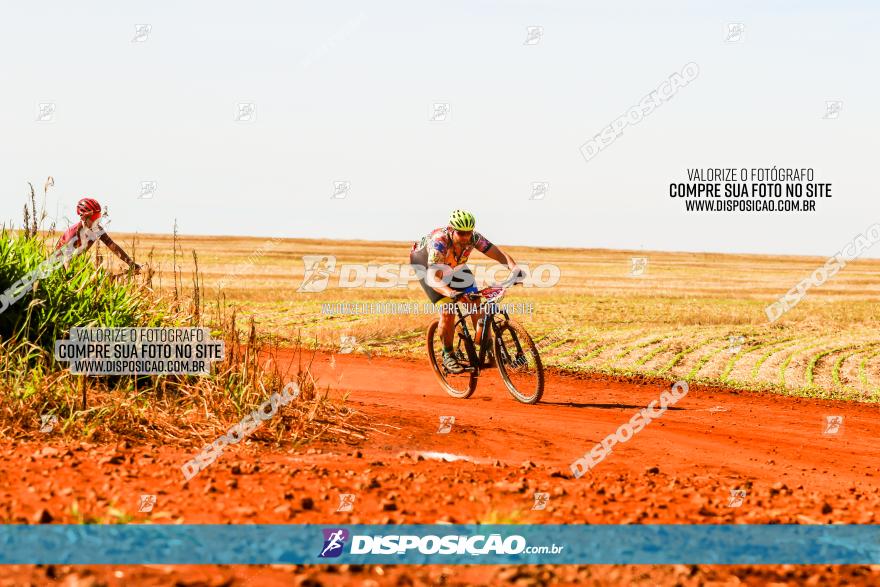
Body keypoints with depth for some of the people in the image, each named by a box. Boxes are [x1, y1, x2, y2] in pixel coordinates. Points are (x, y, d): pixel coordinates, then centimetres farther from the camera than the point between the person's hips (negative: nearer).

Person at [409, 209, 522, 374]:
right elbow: (433, 278, -49)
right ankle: (448, 355, -6)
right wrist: (451, 293, -67)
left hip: (455, 265, 5)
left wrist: (514, 268, -52)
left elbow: (499, 254, -32)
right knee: (447, 310, -21)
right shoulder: (439, 241, -42)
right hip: (426, 263, -5)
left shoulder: (474, 238, -30)